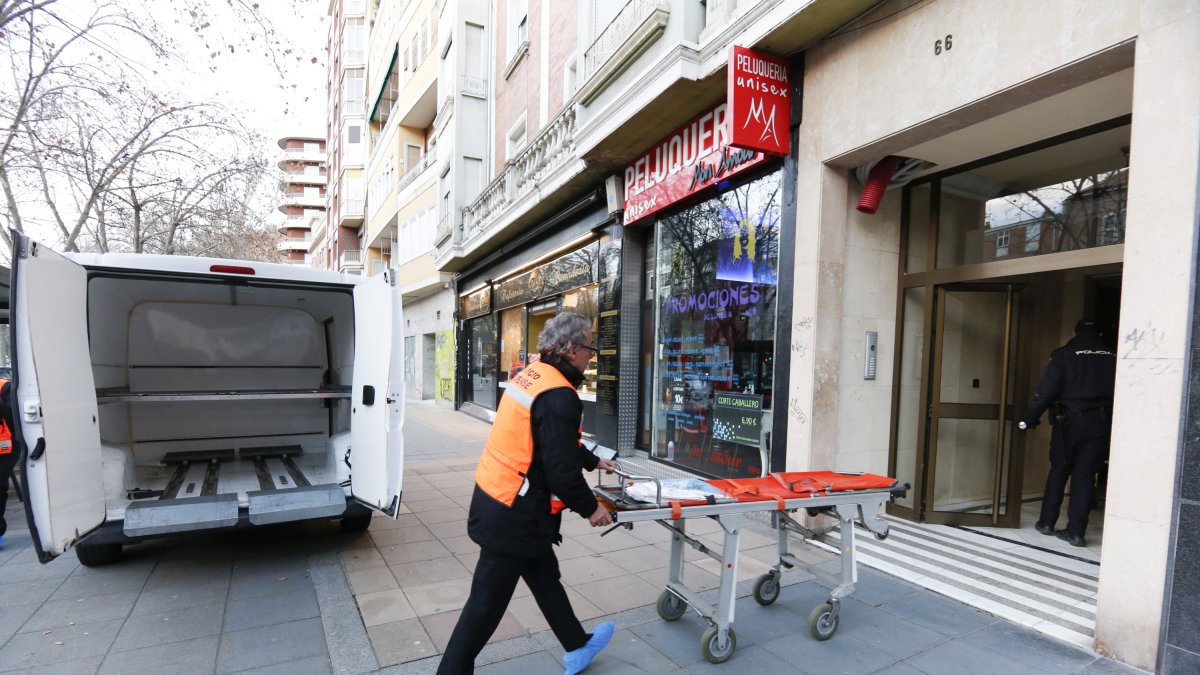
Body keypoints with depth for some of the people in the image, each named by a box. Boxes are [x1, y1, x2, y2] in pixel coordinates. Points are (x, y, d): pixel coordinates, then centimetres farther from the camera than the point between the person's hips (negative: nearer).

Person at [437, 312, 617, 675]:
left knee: (545, 576, 24)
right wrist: (590, 508, -7)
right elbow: (561, 470, -24)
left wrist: (593, 461, 28)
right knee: (487, 603, 8)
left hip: (494, 497, 10)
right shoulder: (559, 397, -24)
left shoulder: (531, 375, 5)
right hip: (513, 515, -10)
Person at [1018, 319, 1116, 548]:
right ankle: (1076, 531, 6)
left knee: (1058, 471, 11)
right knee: (1084, 476, 6)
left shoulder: (1064, 354, -3)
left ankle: (1047, 522, 17)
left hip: (1070, 420, -2)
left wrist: (1029, 419, -5)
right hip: (1101, 423, 2)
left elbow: (1046, 391, -10)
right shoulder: (1112, 357, 6)